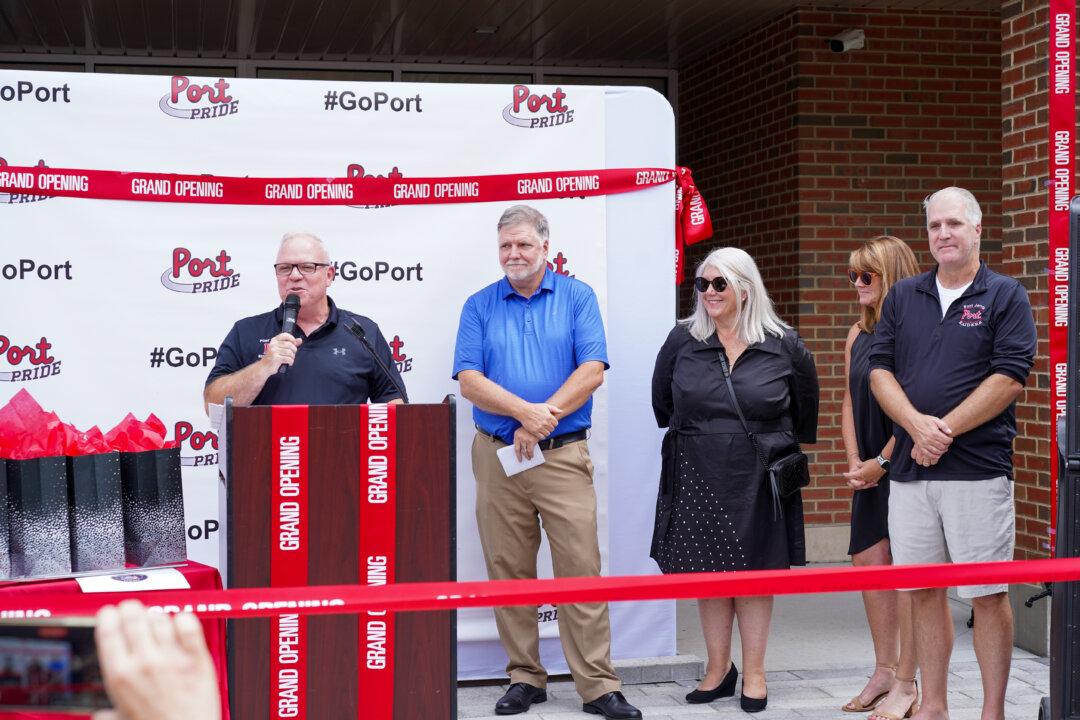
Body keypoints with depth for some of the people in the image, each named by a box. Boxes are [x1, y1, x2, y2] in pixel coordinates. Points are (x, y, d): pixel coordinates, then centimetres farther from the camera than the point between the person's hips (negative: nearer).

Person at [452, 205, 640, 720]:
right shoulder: (480, 306, 8)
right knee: (509, 571, 6)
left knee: (581, 568, -5)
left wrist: (543, 419, -13)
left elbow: (592, 370, -5)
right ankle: (524, 677, 17)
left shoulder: (577, 297, 5)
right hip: (496, 455, 2)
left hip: (563, 454, -2)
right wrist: (524, 411, -16)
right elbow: (469, 380, -2)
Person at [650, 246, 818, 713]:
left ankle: (754, 674, 14)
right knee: (706, 570, 6)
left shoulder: (783, 346, -3)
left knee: (754, 571, 5)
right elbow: (662, 400, 14)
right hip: (697, 476, 2)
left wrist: (783, 447, 17)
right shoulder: (683, 340, 0)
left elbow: (805, 408, 11)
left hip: (757, 477, -2)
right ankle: (718, 669, 18)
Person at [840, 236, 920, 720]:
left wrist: (882, 462, -13)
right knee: (869, 561, 9)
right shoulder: (858, 335, 11)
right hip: (871, 469, 8)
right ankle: (885, 671, 21)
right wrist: (854, 462, 3)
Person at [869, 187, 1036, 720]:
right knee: (923, 592, 9)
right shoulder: (902, 297, 13)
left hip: (978, 470, -4)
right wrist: (918, 425, -10)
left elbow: (1009, 378, -8)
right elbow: (880, 370, 6)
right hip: (910, 470, 4)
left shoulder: (1005, 297, 1)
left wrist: (946, 431, -12)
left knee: (988, 595, 0)